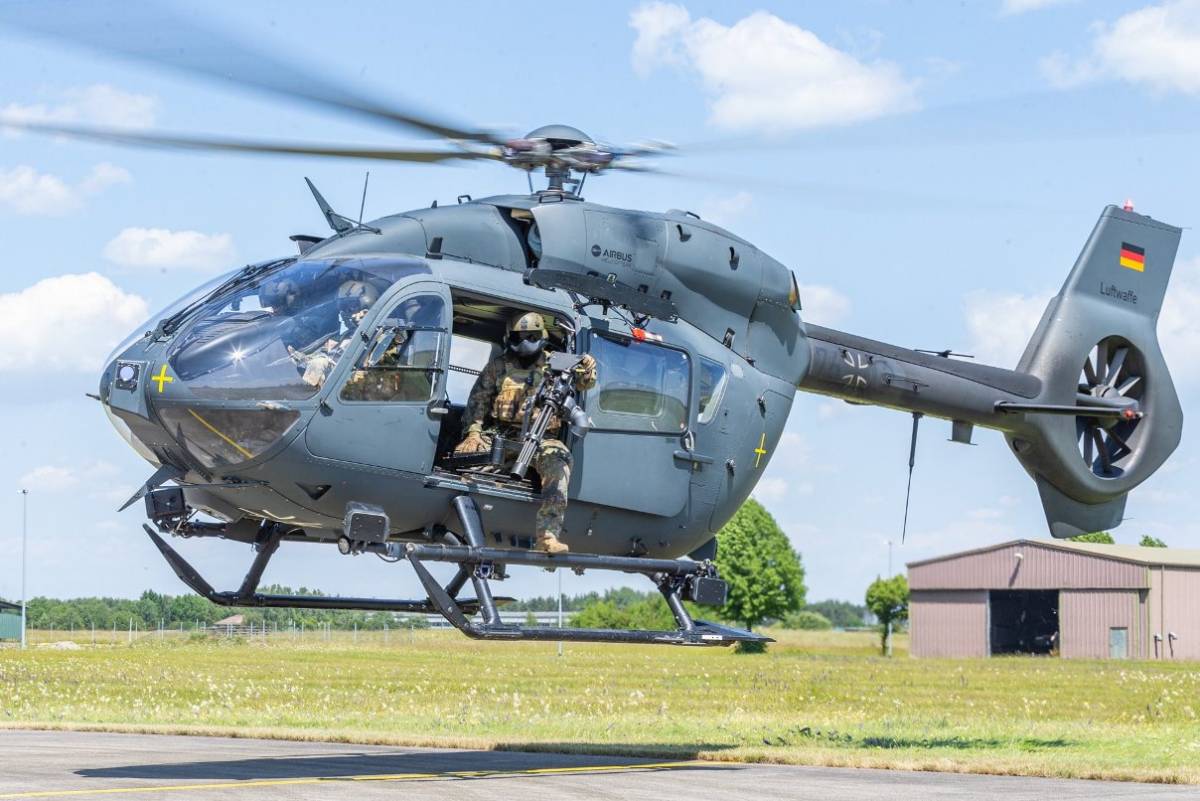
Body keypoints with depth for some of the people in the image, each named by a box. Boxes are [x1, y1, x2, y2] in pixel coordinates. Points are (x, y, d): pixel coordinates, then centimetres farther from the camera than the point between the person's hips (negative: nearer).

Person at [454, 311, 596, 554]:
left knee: (558, 463, -32)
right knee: (462, 455, -21)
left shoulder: (554, 366, 10)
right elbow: (477, 400, 10)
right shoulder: (498, 366, 11)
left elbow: (581, 382, -3)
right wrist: (473, 433, -5)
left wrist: (587, 371, -28)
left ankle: (548, 536, -38)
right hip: (499, 434, 2)